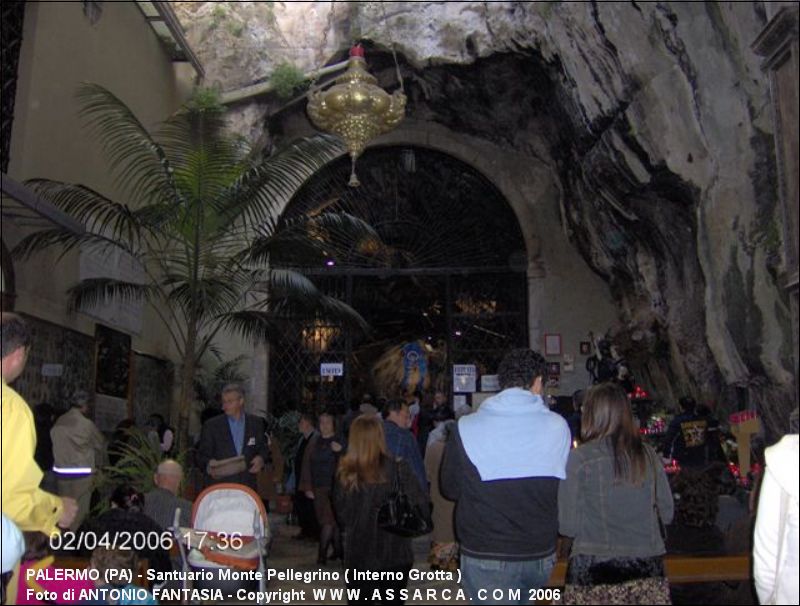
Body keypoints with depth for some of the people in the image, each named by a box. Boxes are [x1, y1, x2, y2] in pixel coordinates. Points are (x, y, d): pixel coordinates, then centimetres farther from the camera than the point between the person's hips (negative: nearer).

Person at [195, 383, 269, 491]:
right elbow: (202, 456, 2)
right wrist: (209, 465, -18)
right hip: (219, 487, -1)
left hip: (248, 487, 2)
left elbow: (263, 449, 15)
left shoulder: (256, 423, 8)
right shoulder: (211, 425, 3)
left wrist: (261, 459, -6)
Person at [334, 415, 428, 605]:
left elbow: (341, 514, -1)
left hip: (358, 555, 1)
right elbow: (420, 505, -12)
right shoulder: (397, 468, -14)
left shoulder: (345, 473, -10)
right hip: (394, 553, -1)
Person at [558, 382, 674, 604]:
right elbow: (667, 513, 9)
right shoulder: (648, 455, 1)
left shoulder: (578, 459, -11)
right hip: (647, 566, 4)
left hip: (594, 569, -3)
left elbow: (567, 527, -10)